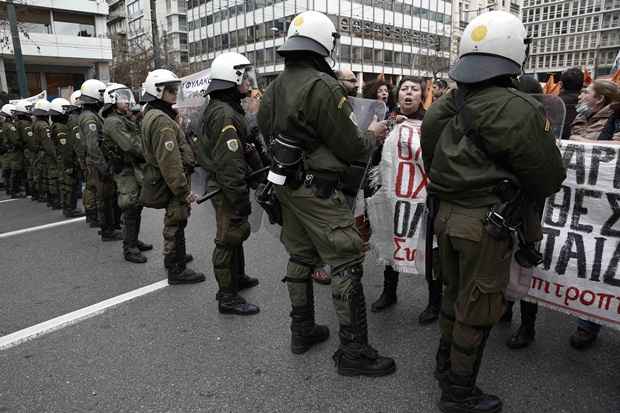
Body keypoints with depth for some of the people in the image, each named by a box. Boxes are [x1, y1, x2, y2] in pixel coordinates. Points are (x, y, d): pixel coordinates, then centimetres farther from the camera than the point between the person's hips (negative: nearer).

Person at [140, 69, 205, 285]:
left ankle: (177, 256, 42)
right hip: (172, 183, -10)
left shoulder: (150, 116, 12)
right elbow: (169, 162, -28)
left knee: (175, 222, 24)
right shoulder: (162, 121, -22)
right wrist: (184, 191, -25)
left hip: (161, 179, 10)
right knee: (175, 224, 1)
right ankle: (176, 270, 12)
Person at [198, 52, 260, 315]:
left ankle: (237, 277, 40)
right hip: (228, 188, -11)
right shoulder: (225, 114, -22)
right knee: (229, 239, -1)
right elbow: (230, 163, -27)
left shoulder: (216, 108, 14)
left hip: (221, 184, 11)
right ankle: (227, 297, 12)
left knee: (236, 234, 23)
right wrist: (240, 200, -24)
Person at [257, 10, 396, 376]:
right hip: (318, 190, -9)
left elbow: (267, 130, 16)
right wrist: (373, 135, 5)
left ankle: (302, 331, 31)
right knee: (347, 263, -2)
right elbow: (350, 146, -15)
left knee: (300, 257, 17)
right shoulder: (323, 86, -17)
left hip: (287, 184, 9)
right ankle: (354, 352, 7)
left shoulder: (275, 87, 7)